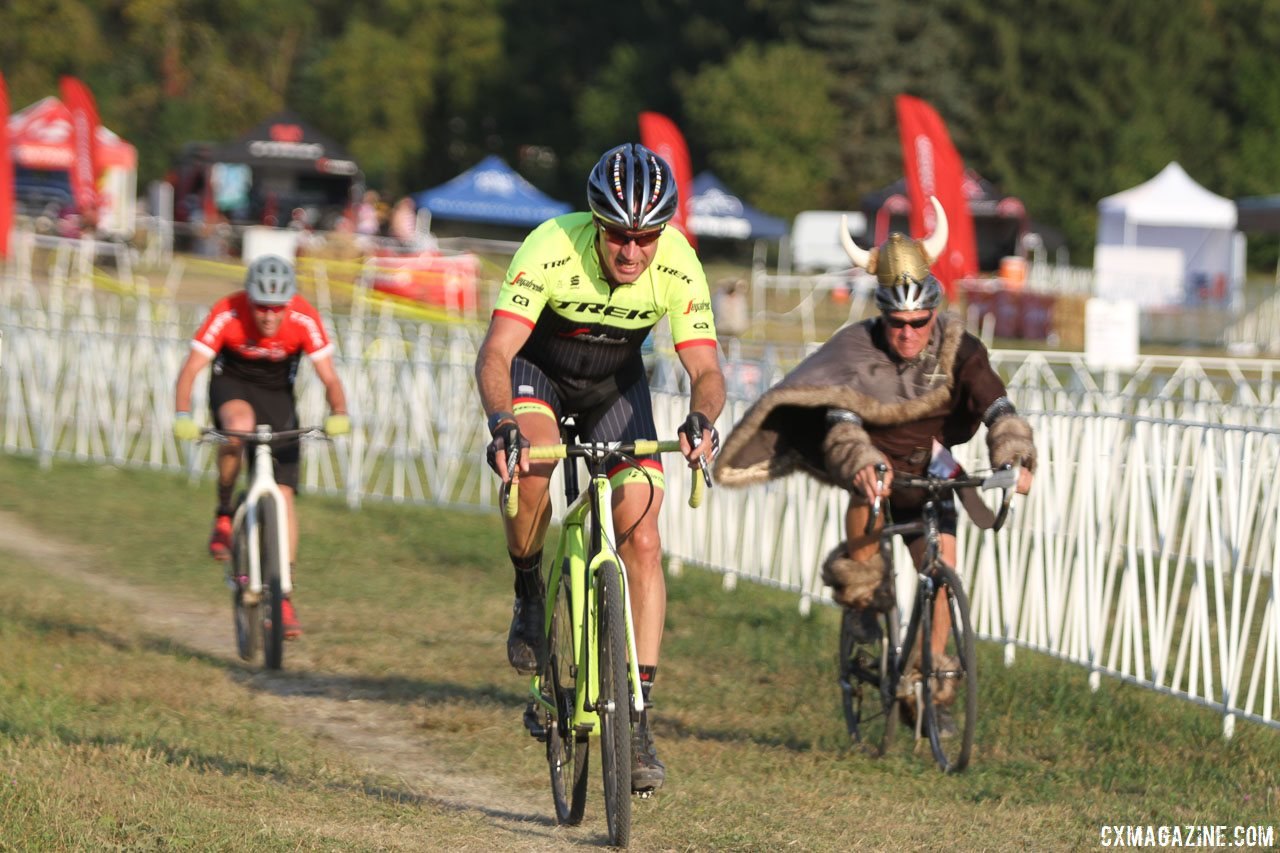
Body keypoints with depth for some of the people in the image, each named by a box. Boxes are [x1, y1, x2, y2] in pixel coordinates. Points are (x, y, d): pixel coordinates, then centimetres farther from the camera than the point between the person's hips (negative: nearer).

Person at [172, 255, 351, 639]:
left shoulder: (304, 319, -25)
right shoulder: (228, 314, -28)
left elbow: (329, 377, -24)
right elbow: (190, 369, -29)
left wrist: (339, 415, -44)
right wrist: (182, 417, -45)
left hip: (277, 395, 1)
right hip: (232, 385, -1)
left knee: (283, 494, -9)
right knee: (239, 423, -38)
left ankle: (283, 596, -4)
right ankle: (224, 514, -15)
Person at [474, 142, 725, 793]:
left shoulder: (677, 265, -26)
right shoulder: (552, 248, -33)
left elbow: (706, 370, -25)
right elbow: (495, 354, -37)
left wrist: (700, 420, -47)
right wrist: (502, 426, -55)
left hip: (615, 384, 2)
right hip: (538, 370, -2)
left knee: (642, 540, -11)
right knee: (532, 468, -35)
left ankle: (637, 716, -8)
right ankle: (528, 593, -6)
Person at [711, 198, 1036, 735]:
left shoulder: (957, 350, -19)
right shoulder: (857, 349, -24)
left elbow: (997, 408, -33)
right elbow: (841, 419, -40)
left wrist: (1014, 458, -55)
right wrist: (861, 464, -62)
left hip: (929, 476, 2)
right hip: (876, 465, -2)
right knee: (867, 482, -38)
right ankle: (860, 574, -14)